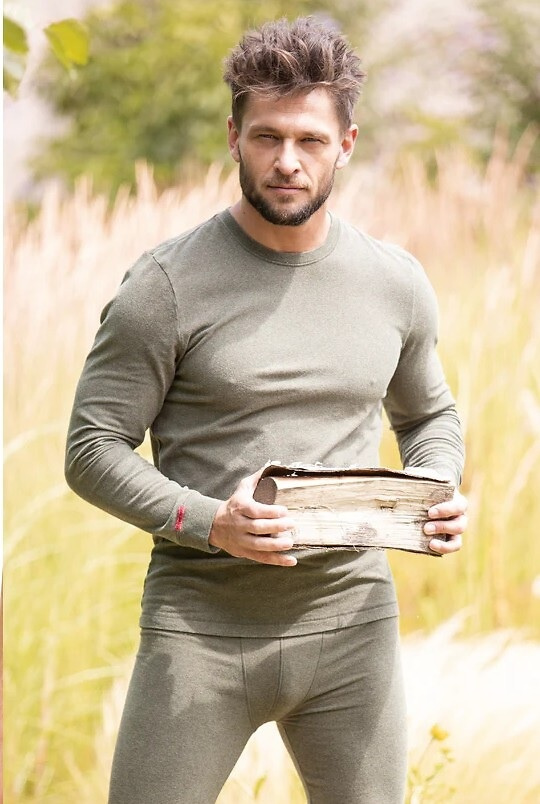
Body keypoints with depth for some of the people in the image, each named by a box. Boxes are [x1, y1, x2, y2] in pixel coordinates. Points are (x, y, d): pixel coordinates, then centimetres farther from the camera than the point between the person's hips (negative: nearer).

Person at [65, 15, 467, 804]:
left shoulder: (395, 282, 7)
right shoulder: (168, 285, -6)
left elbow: (430, 415, 22)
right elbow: (92, 449, -6)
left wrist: (439, 500, 0)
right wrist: (208, 523, -21)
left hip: (351, 619, 3)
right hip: (202, 621, -3)